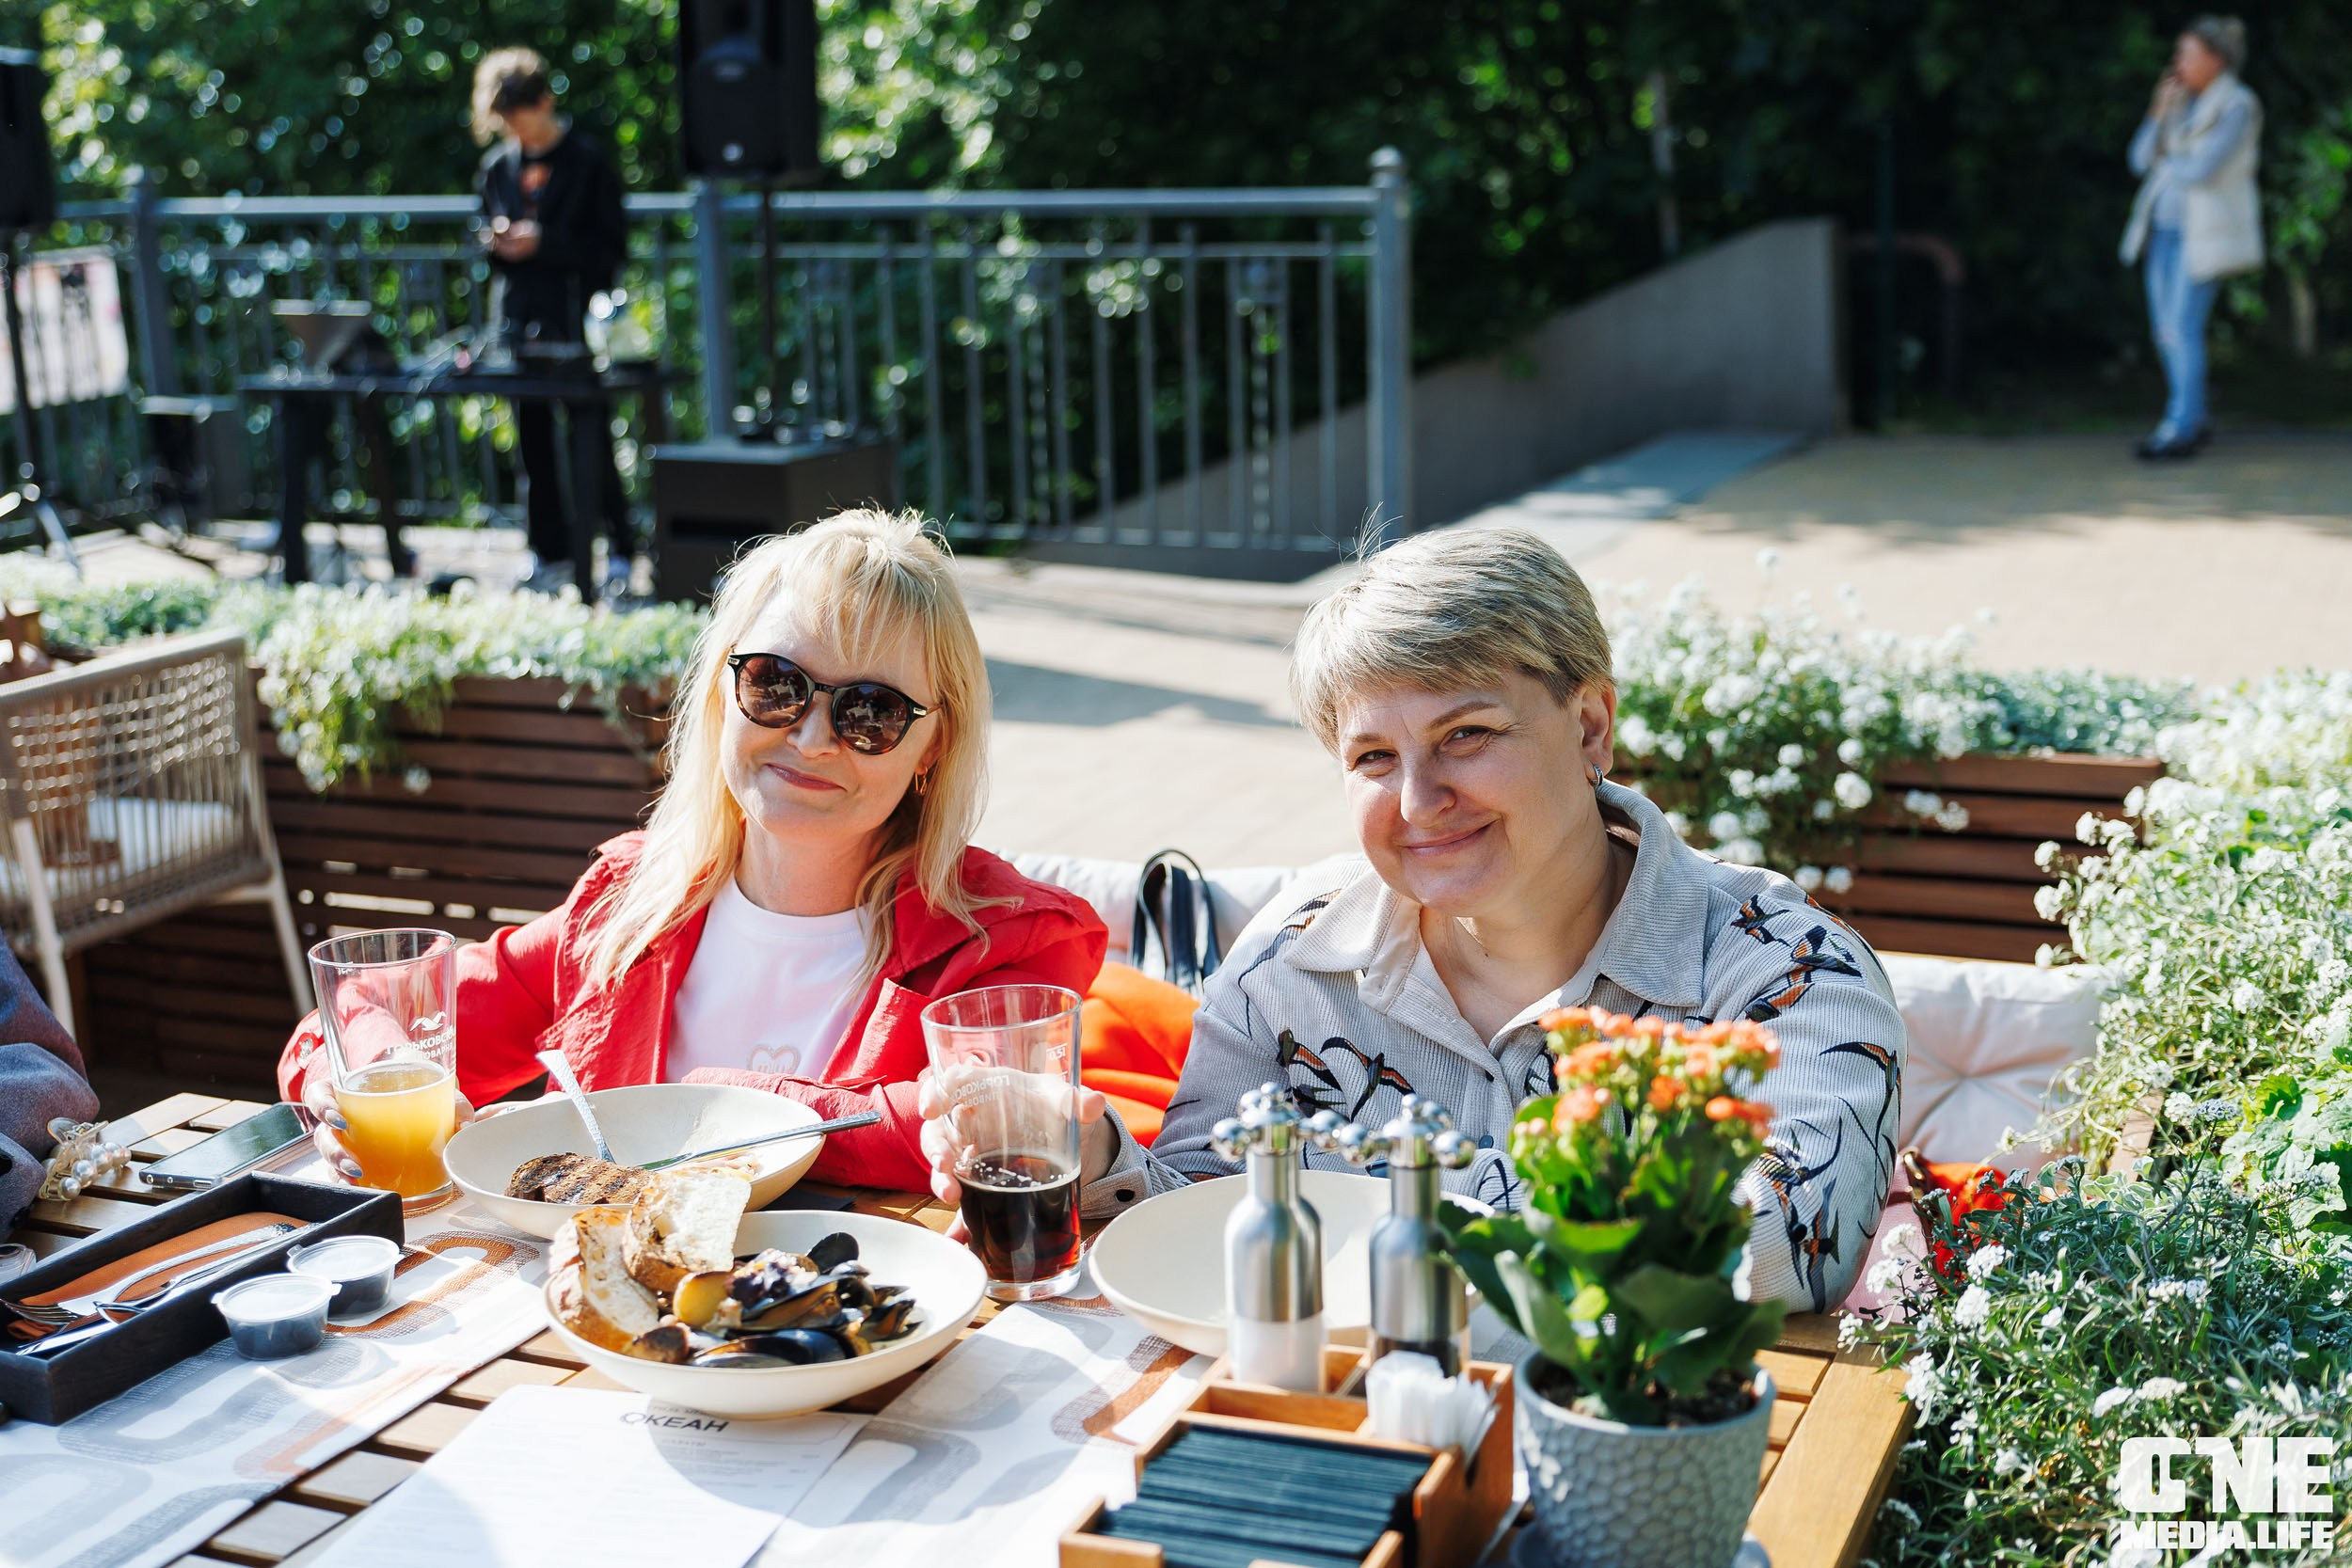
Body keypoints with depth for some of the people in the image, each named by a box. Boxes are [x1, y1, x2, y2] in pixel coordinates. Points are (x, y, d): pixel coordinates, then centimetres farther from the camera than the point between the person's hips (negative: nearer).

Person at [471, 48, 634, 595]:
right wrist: (496, 241, 0)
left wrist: (544, 242, -15)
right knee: (533, 448, 7)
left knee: (592, 445, -4)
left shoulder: (587, 161, -3)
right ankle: (551, 556, 14)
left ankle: (619, 554, 5)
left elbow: (611, 248, -6)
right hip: (517, 323, 5)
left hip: (573, 324, -5)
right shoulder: (498, 166, 13)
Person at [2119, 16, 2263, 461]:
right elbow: (2142, 160, 6)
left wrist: (2167, 165, -2)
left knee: (2183, 328, -11)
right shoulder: (2185, 103, 12)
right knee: (2166, 328, 8)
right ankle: (2195, 420, 21)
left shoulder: (2238, 107, -12)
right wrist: (2159, 112, -5)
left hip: (2203, 232, -8)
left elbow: (2203, 170, -21)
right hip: (2164, 226, 8)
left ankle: (2180, 431, -6)